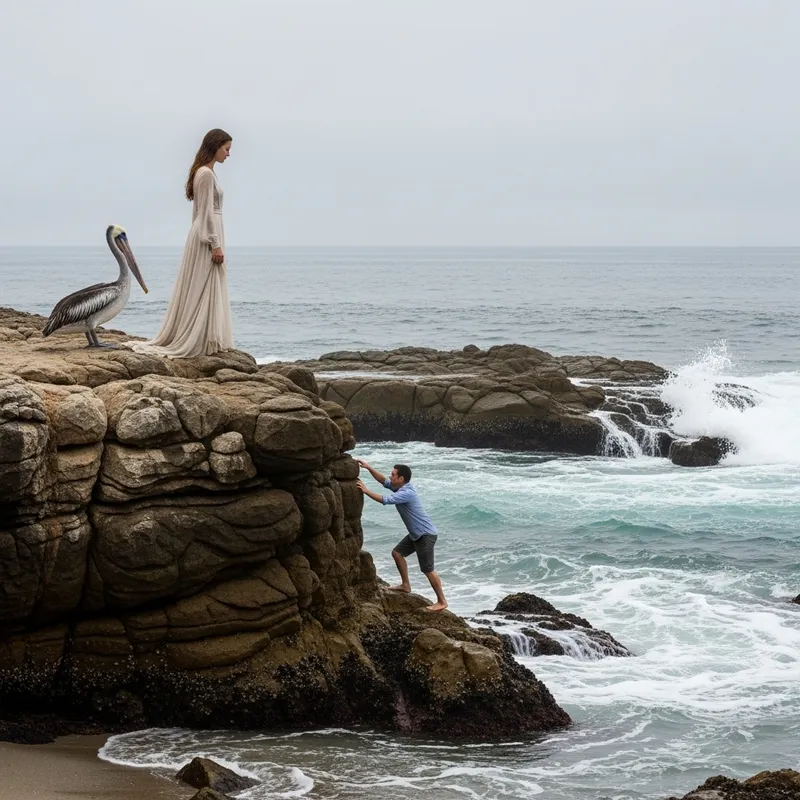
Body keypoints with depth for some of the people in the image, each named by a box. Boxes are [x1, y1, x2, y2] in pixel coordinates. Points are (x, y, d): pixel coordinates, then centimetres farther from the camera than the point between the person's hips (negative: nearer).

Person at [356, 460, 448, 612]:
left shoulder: (406, 493, -26)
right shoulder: (401, 487, 4)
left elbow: (385, 500, -30)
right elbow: (384, 481, 14)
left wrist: (366, 490, -24)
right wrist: (369, 468, 3)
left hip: (426, 535, -10)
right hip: (416, 534, 10)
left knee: (428, 569, -7)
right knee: (397, 553, 19)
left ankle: (442, 602, 0)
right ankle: (405, 585, 30)